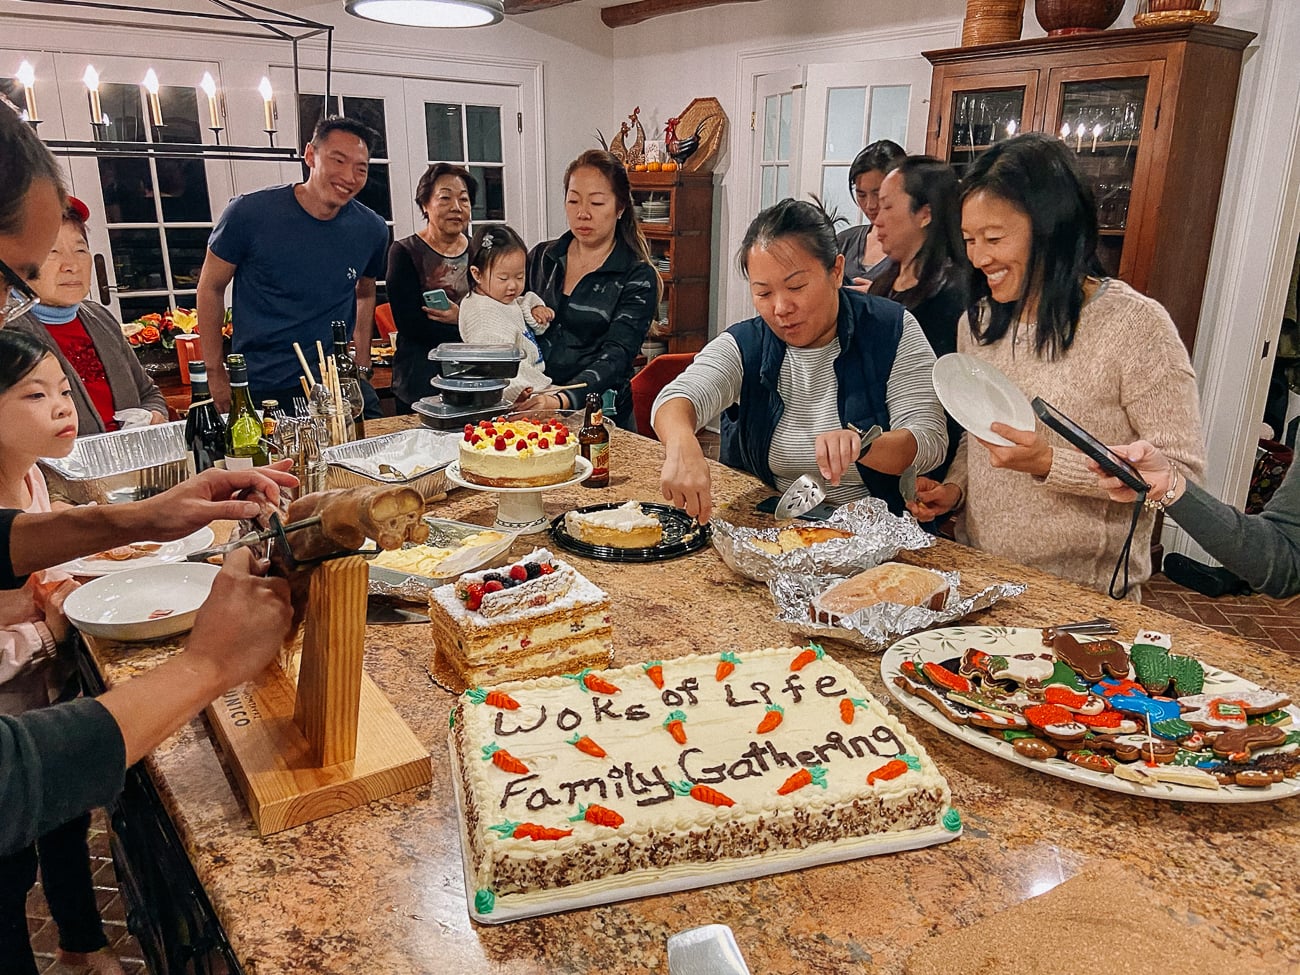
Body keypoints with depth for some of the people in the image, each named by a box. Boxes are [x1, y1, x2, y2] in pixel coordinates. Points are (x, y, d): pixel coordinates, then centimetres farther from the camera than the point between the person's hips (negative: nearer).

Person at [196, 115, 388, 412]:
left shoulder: (372, 230, -3)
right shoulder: (249, 212, -12)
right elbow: (211, 288, -2)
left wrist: (362, 366, 9)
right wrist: (216, 373, -2)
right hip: (256, 390, -2)